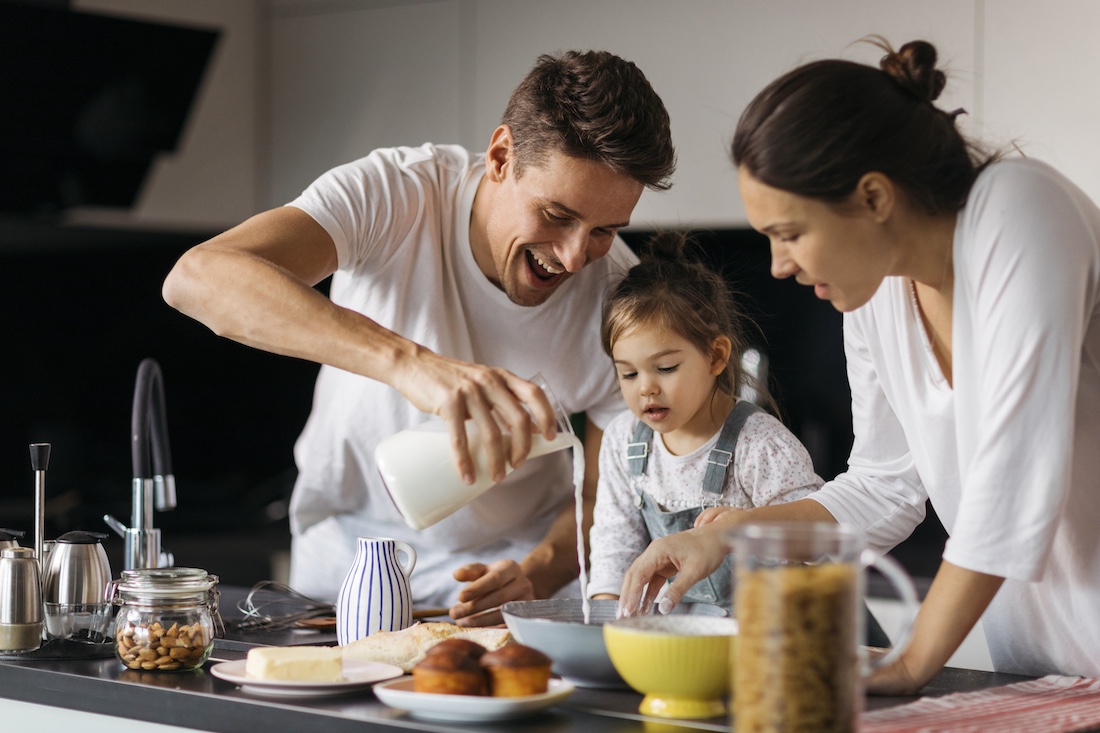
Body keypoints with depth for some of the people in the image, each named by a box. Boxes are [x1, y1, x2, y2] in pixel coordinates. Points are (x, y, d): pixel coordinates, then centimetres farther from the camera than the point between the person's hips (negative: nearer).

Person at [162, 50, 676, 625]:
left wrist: (535, 577, -29)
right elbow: (197, 277, -39)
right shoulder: (394, 195, -22)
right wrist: (408, 362, -51)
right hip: (349, 541, 0)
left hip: (514, 552, 1)